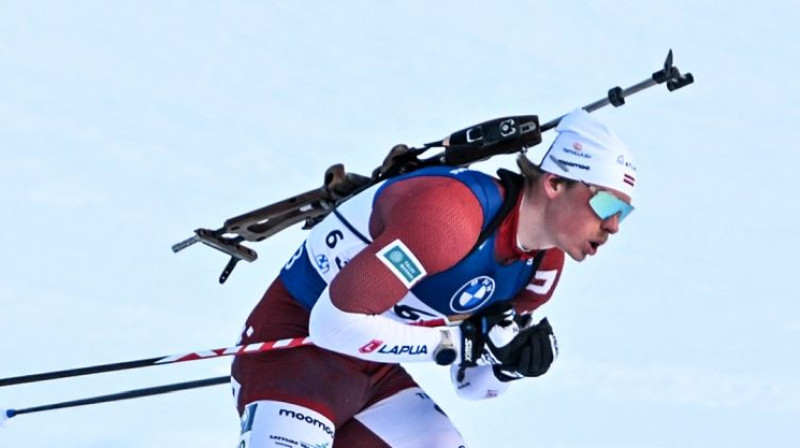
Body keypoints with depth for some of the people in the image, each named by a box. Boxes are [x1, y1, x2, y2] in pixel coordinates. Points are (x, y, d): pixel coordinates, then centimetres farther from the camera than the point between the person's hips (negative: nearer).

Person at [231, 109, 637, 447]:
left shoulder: (543, 264, 1)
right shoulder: (449, 212, -28)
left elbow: (472, 385, 12)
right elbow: (336, 323, -33)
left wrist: (514, 360, -12)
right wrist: (459, 341, -27)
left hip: (374, 371, 9)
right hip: (292, 351, -9)